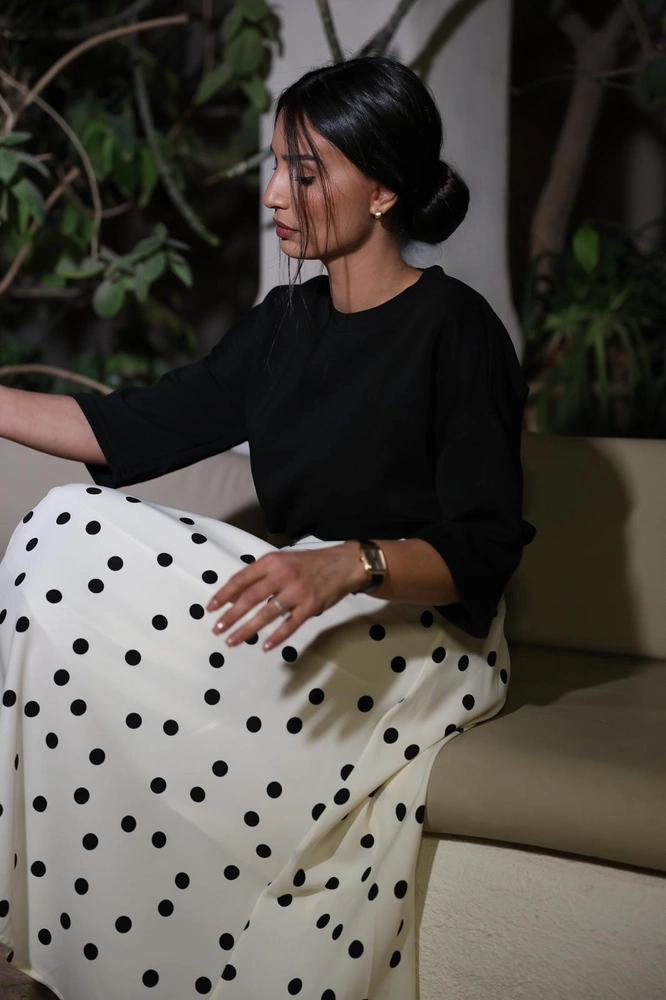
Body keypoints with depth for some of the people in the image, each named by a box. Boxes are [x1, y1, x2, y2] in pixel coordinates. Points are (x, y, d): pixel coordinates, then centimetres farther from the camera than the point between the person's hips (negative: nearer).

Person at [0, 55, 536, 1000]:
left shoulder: (454, 328, -9)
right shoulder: (285, 322, 13)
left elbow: (485, 553, -15)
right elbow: (134, 431, 10)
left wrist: (351, 564, -33)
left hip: (424, 635, -7)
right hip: (309, 612, 7)